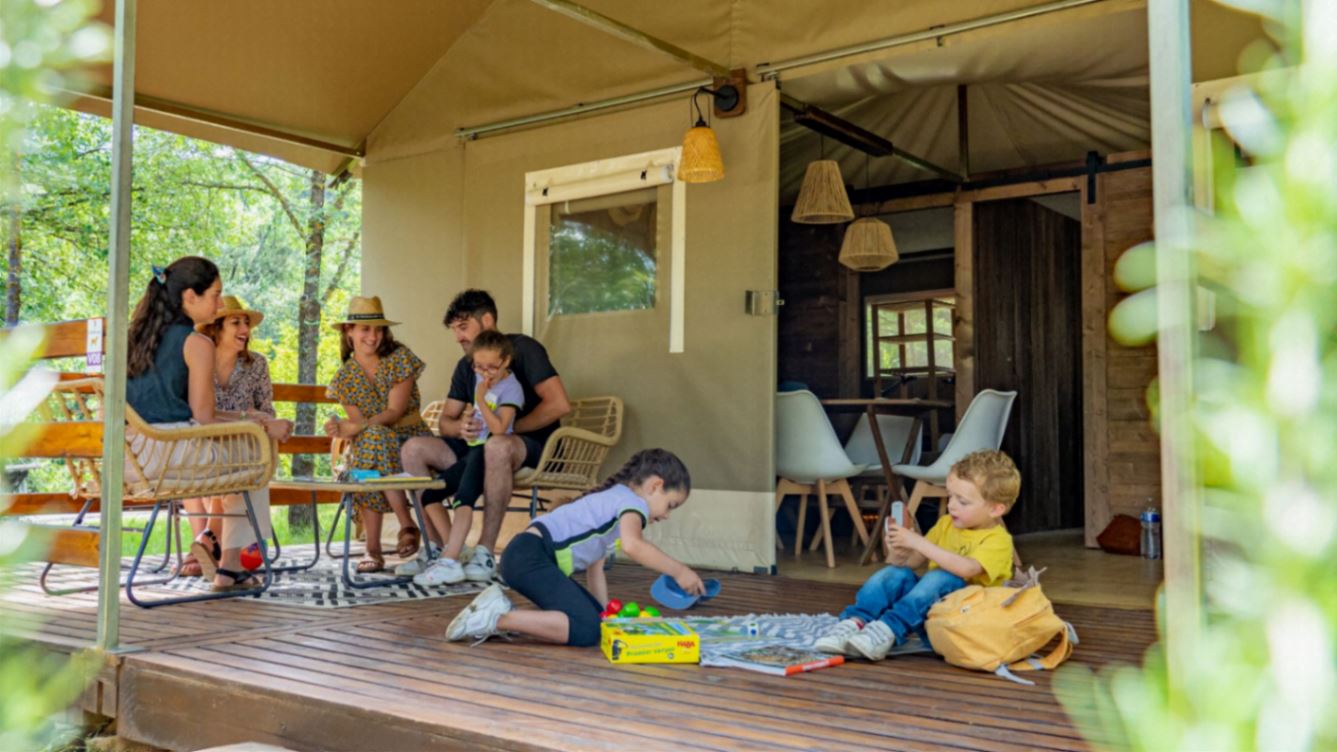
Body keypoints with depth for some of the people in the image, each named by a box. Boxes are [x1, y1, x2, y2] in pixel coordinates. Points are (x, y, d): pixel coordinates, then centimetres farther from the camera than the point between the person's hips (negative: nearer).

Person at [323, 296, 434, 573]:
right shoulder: (345, 377, 6)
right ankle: (407, 524, -31)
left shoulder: (400, 358, -4)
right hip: (373, 442, 2)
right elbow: (359, 422, -3)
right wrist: (346, 429, -27)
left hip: (411, 438, -2)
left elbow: (394, 412, -13)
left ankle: (373, 548, -30)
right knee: (372, 437, -34)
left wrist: (357, 428, -27)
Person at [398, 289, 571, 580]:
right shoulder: (466, 366, 14)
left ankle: (485, 552, -34)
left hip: (531, 446, -7)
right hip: (480, 446, 7)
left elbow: (559, 403, -19)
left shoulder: (522, 349, -8)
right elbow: (445, 421, 12)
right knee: (414, 449, -11)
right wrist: (460, 427, -14)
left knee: (497, 445, -41)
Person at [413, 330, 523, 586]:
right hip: (473, 451, 9)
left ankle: (450, 561, -35)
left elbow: (499, 428, -21)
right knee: (429, 496, 3)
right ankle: (453, 552, 4)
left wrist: (481, 399, -21)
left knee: (463, 498, -29)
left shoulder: (511, 388, -10)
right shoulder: (479, 378, 14)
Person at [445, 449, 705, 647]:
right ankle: (498, 619, -17)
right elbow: (632, 545, -26)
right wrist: (679, 571, -18)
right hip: (530, 556, -10)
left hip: (533, 559, 10)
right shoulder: (632, 500, -3)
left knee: (595, 619, 7)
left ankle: (501, 611, 6)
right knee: (587, 630, -21)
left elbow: (595, 569, 26)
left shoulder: (611, 500, 28)